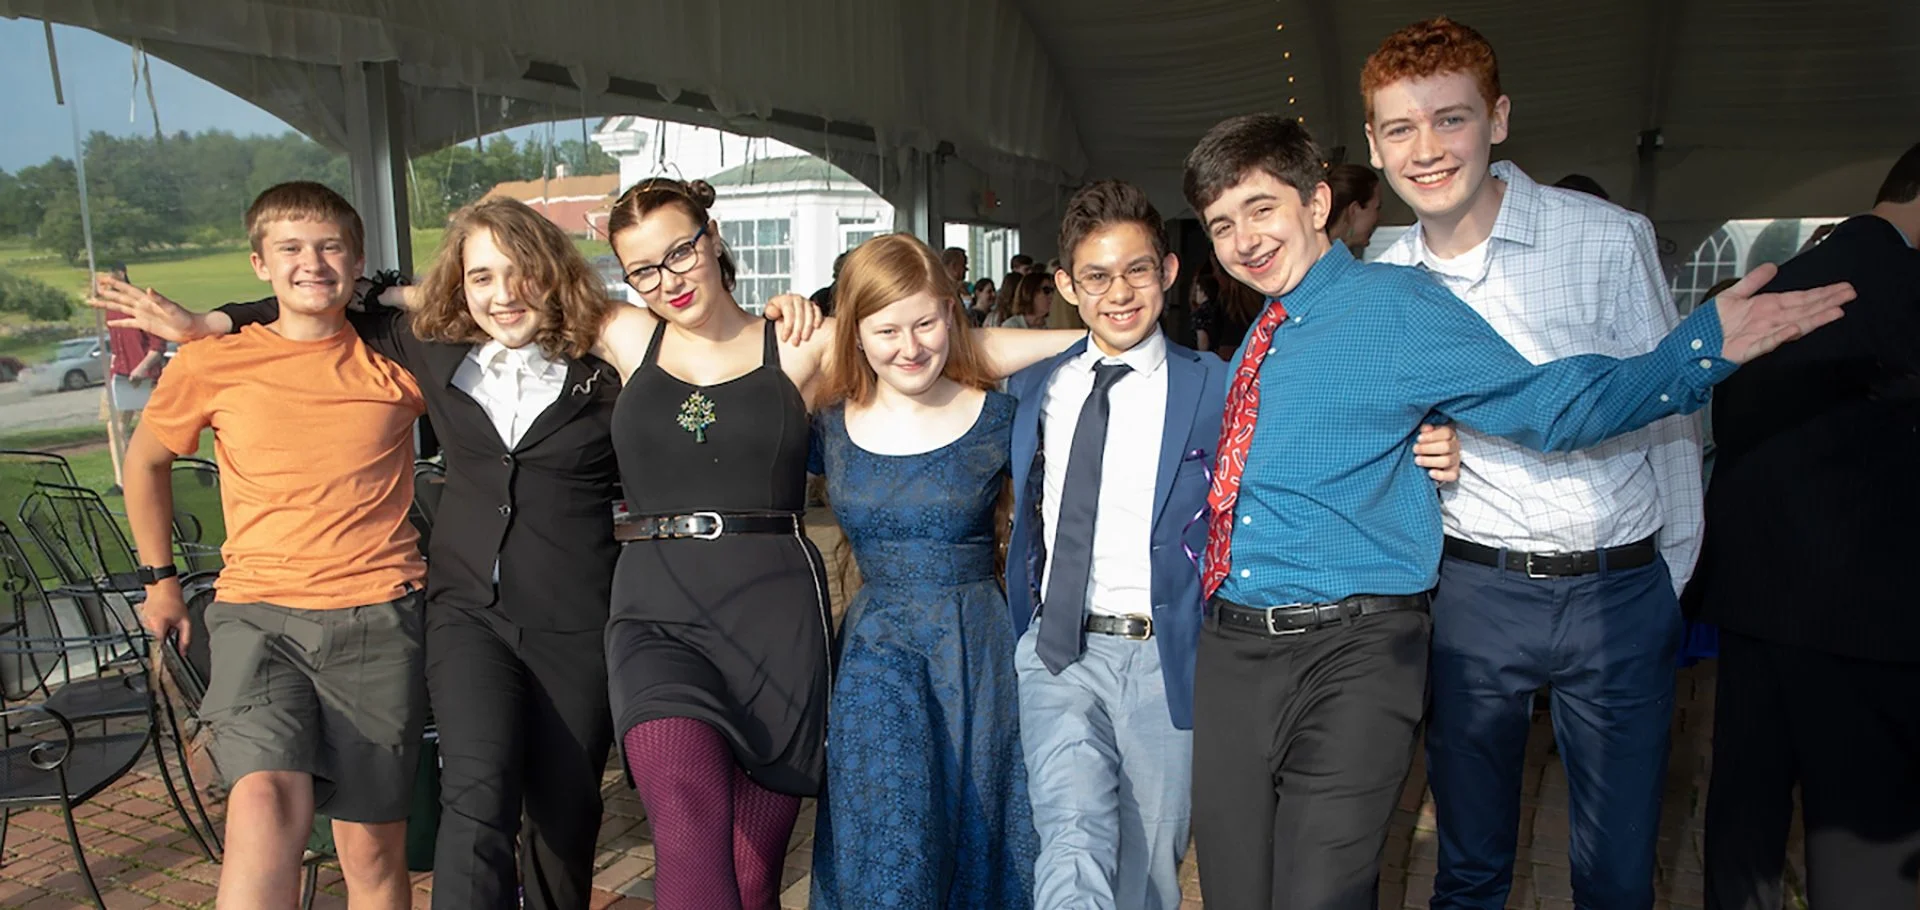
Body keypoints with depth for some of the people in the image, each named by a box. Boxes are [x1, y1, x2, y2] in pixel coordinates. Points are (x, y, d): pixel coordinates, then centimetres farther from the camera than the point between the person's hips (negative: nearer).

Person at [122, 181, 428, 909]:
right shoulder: (211, 366, 4)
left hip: (378, 614, 0)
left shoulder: (395, 364, 4)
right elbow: (146, 460, 22)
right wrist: (158, 576, 22)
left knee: (373, 846, 5)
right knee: (266, 799, -27)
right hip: (257, 613, 0)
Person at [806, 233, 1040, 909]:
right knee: (887, 829, -15)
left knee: (977, 837, 9)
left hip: (978, 650, 0)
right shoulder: (831, 427, 2)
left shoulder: (995, 417, -2)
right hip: (877, 648, 1)